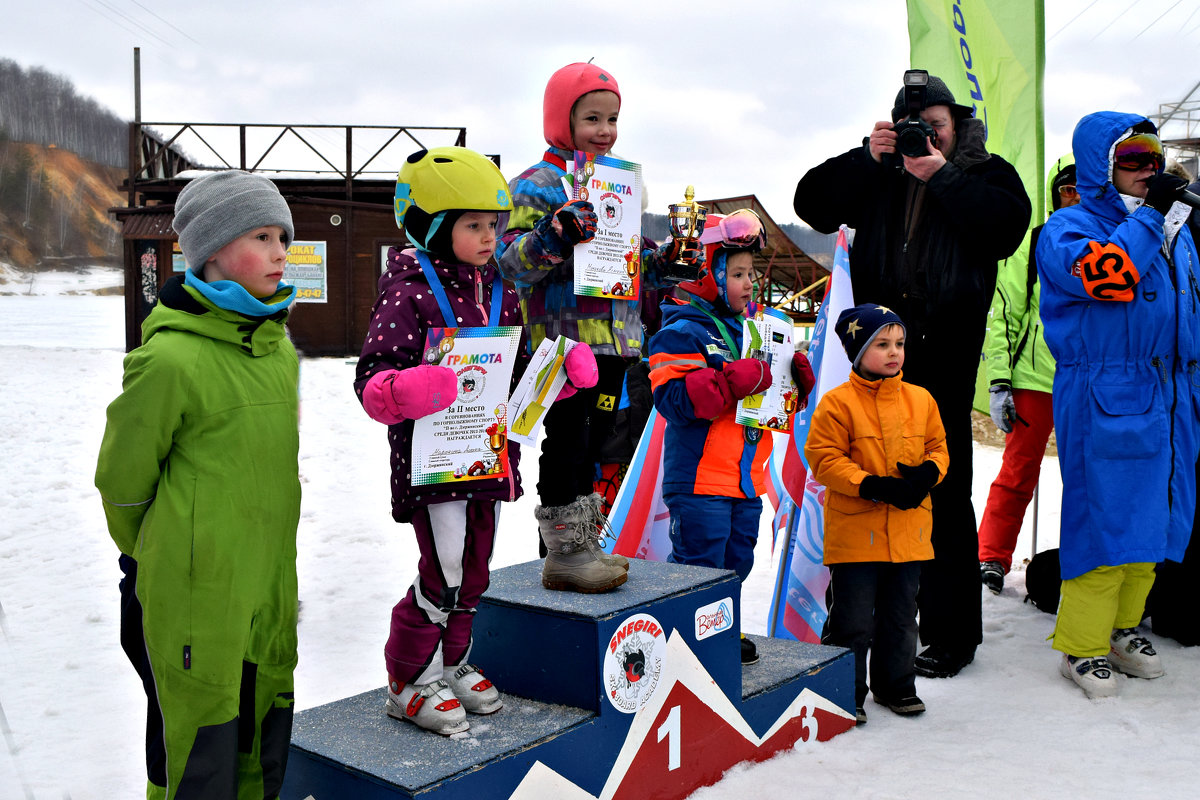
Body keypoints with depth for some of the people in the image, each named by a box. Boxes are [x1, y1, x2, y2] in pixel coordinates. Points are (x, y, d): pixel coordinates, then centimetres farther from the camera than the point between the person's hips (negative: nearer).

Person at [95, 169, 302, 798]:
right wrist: (149, 556, 9)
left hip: (269, 590, 7)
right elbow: (123, 479, -5)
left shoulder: (280, 350, 6)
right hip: (195, 597, -6)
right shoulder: (172, 358, -17)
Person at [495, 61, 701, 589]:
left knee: (594, 439, 14)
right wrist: (552, 237, -33)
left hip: (614, 339, 8)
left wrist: (664, 259, 11)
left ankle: (582, 539, 26)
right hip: (565, 338, -8)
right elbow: (511, 261, -16)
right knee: (567, 441, -5)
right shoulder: (535, 186, -6)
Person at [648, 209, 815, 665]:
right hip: (699, 480, -8)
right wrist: (737, 379, -26)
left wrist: (796, 379, 2)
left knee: (735, 566, 18)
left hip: (746, 480, 8)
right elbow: (674, 398, -23)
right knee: (699, 568, -4)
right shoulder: (682, 331, -10)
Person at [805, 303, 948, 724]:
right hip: (855, 533, -5)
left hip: (908, 530, 5)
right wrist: (873, 486, -21)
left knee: (901, 617, 17)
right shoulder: (837, 403, -10)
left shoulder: (920, 400, 7)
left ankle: (896, 686, 34)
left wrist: (928, 473, -9)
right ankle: (846, 694, 18)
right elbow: (824, 460, -12)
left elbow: (938, 447, 14)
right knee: (853, 621, 2)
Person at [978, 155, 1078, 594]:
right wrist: (998, 380, -4)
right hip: (1036, 377, -2)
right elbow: (1003, 314, 3)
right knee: (1018, 470, 1)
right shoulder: (1032, 244, 5)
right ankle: (992, 556, 12)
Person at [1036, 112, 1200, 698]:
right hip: (1104, 398, -7)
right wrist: (1148, 215, -18)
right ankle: (1081, 644, 5)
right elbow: (1109, 274, -25)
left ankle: (1122, 625, 27)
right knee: (1104, 513, -7)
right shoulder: (1068, 229, -4)